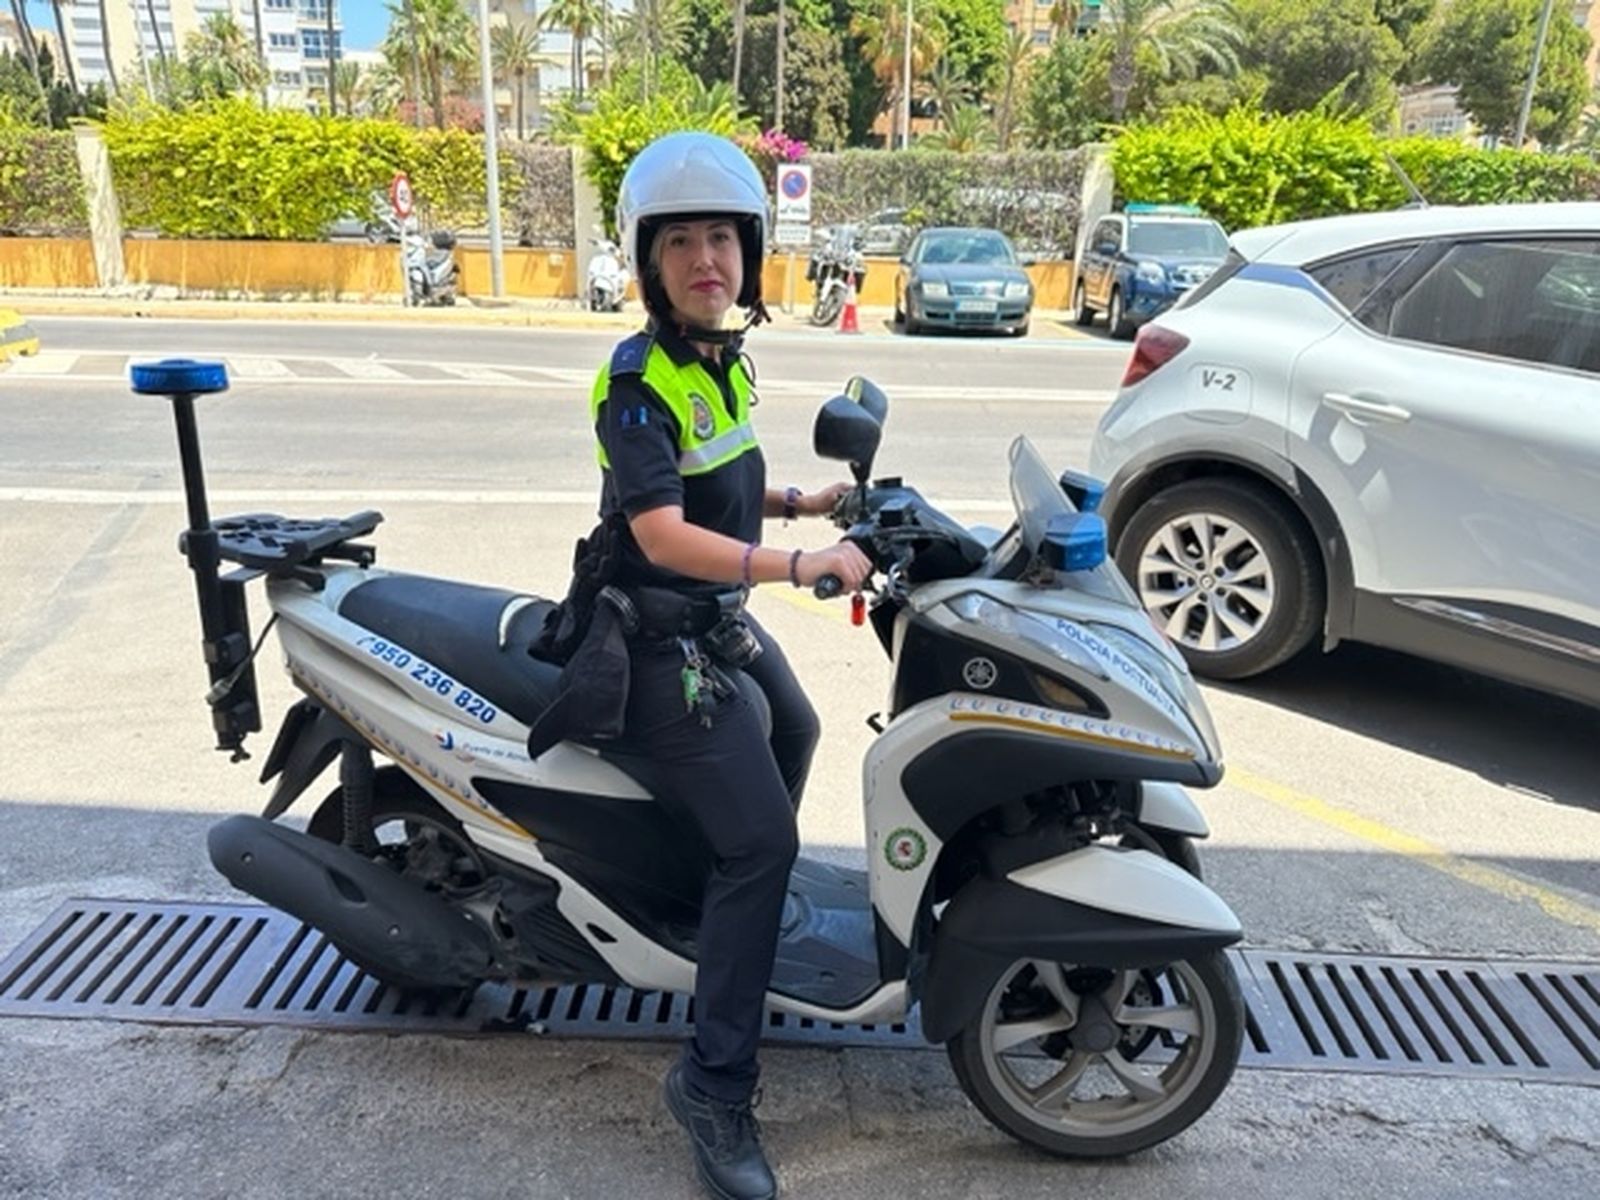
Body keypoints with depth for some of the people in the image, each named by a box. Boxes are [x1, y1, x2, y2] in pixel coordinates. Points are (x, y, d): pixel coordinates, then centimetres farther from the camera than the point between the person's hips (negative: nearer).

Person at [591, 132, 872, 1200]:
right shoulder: (637, 380, -21)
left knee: (795, 733, 32)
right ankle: (716, 1085, -3)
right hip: (662, 641, -10)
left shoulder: (727, 361, 7)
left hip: (724, 618, 10)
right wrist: (798, 567, -36)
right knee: (761, 839, -16)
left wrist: (800, 502, 7)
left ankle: (743, 909, 56)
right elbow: (664, 531, -31)